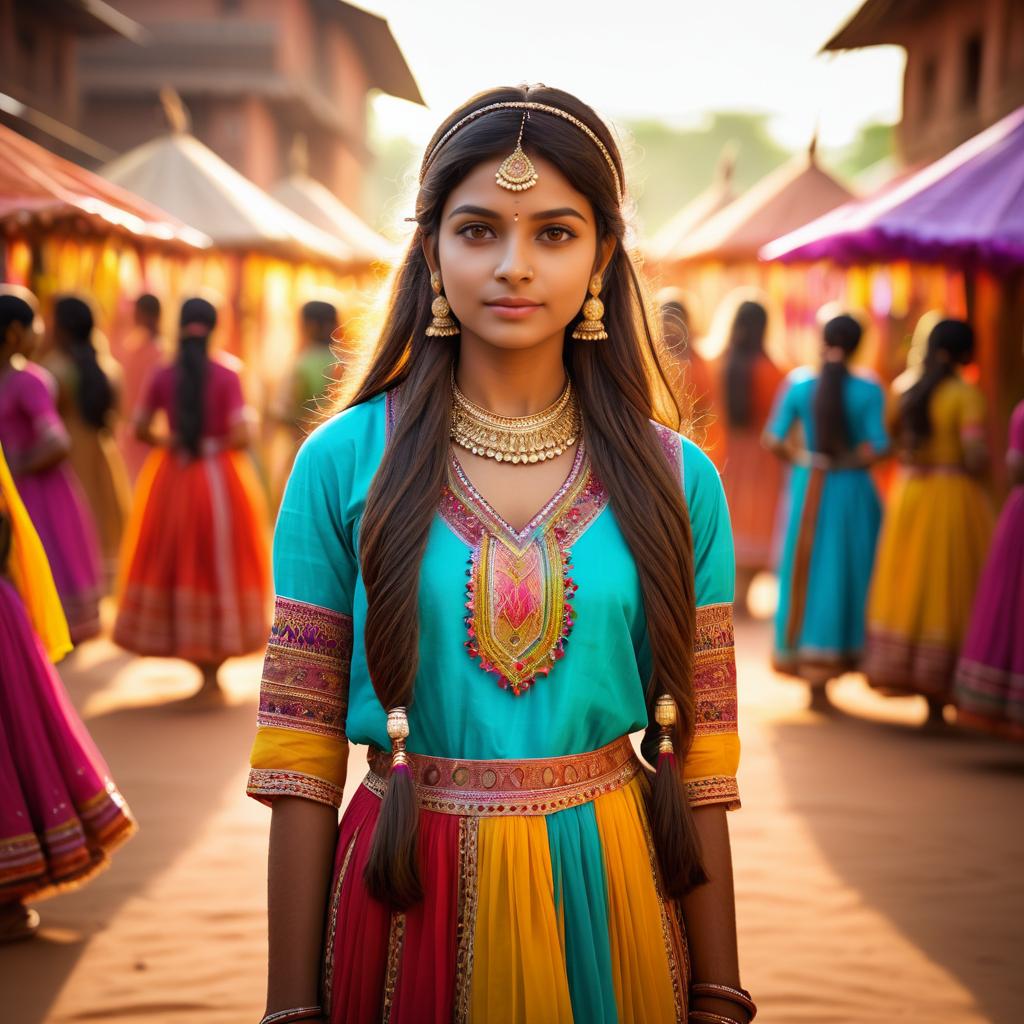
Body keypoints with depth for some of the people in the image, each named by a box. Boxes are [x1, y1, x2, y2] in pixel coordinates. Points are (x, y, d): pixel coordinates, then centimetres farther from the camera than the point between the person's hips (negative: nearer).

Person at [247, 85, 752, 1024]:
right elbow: (302, 760, -4)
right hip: (408, 910, -1)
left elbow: (700, 761, 1)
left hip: (609, 908, 1)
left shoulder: (675, 479, -1)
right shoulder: (344, 462, -5)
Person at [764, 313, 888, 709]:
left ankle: (799, 657, 15)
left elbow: (773, 440, -5)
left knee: (805, 570, 12)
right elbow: (875, 448, -15)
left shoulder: (798, 383, -3)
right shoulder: (869, 390, -9)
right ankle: (824, 671, 11)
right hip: (850, 490, -2)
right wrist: (849, 461, 4)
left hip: (806, 488, 2)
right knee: (844, 573, 9)